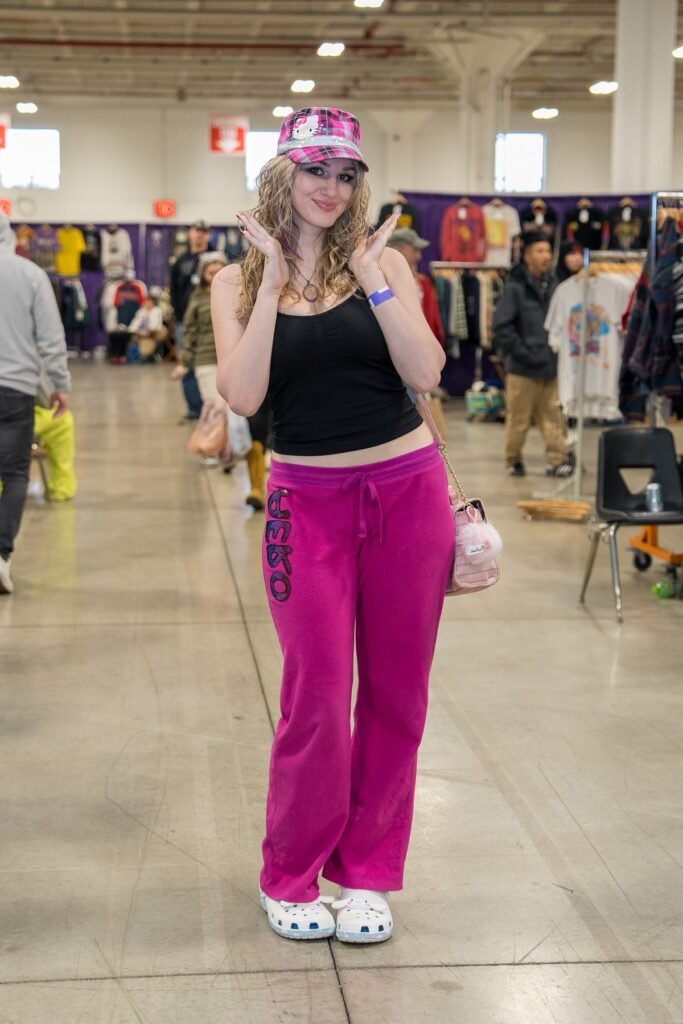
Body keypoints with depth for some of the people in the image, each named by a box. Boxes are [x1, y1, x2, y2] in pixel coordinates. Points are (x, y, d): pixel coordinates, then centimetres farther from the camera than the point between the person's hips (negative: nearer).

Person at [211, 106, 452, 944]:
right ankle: (291, 876, 20)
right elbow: (243, 395, -13)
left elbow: (425, 374, -10)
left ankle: (367, 872, 24)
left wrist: (372, 276, -15)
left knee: (394, 693, 8)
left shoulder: (382, 263, 3)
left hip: (407, 491, 2)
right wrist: (272, 278, -15)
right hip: (308, 501, -1)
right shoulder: (239, 282, 2)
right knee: (316, 700, 0)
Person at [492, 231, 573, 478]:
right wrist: (523, 353, -14)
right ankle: (513, 460, 17)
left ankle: (556, 459, 9)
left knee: (553, 416, 4)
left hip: (551, 365, 5)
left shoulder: (553, 284, 8)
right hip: (522, 368, -5)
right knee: (518, 418, 3)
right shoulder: (515, 286, -9)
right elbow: (501, 326, -12)